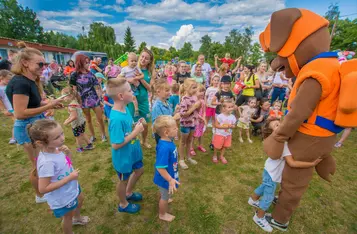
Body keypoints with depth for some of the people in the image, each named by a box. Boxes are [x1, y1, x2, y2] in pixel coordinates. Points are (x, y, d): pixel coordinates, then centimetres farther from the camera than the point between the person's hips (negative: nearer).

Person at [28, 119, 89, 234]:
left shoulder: (55, 148, -16)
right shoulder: (47, 162, -39)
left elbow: (68, 160, 2)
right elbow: (43, 189, -33)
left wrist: (68, 152, -19)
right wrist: (70, 177, -32)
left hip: (71, 187, 8)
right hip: (62, 197, -8)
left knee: (80, 199, 34)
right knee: (68, 216, 22)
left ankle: (77, 218, 65)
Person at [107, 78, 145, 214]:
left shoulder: (125, 108, -7)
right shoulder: (116, 119, -34)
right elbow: (116, 145, -30)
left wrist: (137, 125, -12)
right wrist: (135, 132, -27)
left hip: (133, 151, 8)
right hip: (123, 156, -8)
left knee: (139, 170, 27)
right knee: (124, 180, 17)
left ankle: (128, 193, 54)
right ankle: (123, 204, 48)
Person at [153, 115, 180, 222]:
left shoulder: (168, 140, -15)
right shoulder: (164, 147, -41)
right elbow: (160, 167, -37)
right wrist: (170, 180, -32)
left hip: (169, 174, 8)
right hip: (165, 178, -8)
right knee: (165, 196, 21)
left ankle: (164, 200, 69)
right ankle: (162, 214, 49)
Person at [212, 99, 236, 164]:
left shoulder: (233, 117, -6)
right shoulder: (220, 116, -22)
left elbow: (234, 125, 3)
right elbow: (216, 125, -18)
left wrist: (231, 126, -21)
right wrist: (224, 126, -28)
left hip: (228, 135, 5)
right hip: (219, 134, -4)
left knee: (225, 146, 16)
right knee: (217, 147, 9)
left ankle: (221, 156, 40)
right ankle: (214, 156, 35)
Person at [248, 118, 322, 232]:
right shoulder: (282, 143, -32)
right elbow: (292, 163, -34)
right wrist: (312, 163, -30)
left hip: (271, 171, 9)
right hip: (272, 174, -9)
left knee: (263, 187, 30)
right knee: (268, 198, 8)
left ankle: (253, 200, 55)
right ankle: (259, 217, 29)